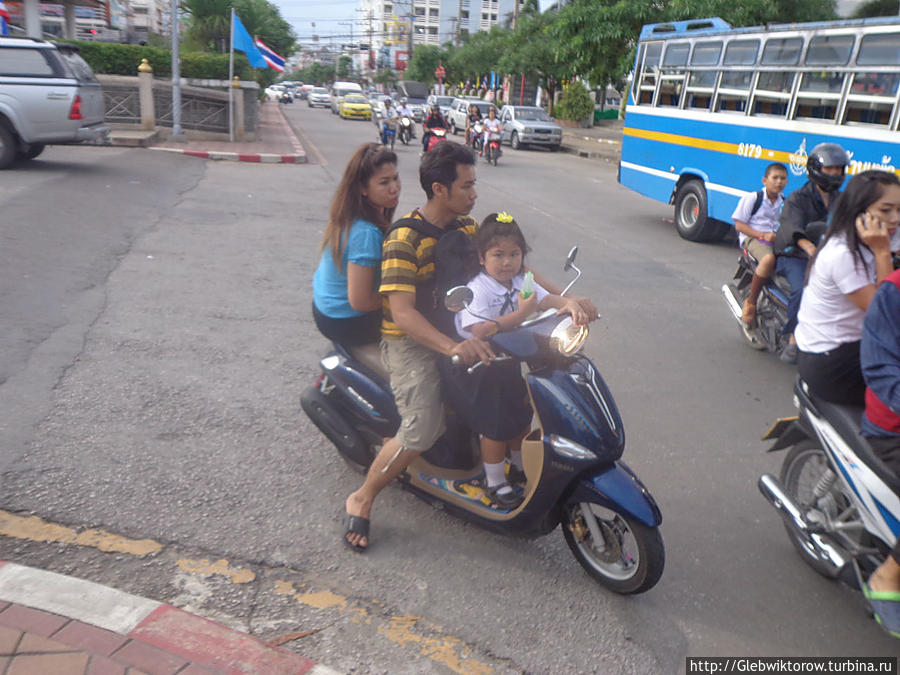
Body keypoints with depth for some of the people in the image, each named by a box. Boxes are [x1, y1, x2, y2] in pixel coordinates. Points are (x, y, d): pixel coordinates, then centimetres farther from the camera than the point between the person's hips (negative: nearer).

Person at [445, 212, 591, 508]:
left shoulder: (521, 283, 1)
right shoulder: (477, 290, -22)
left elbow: (547, 298, -11)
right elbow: (481, 332, -33)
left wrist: (570, 303, -32)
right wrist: (520, 314, -36)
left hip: (507, 364, 8)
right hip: (478, 369, -7)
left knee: (521, 416, 17)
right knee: (495, 425, -4)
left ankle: (521, 468, 40)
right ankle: (495, 484, 15)